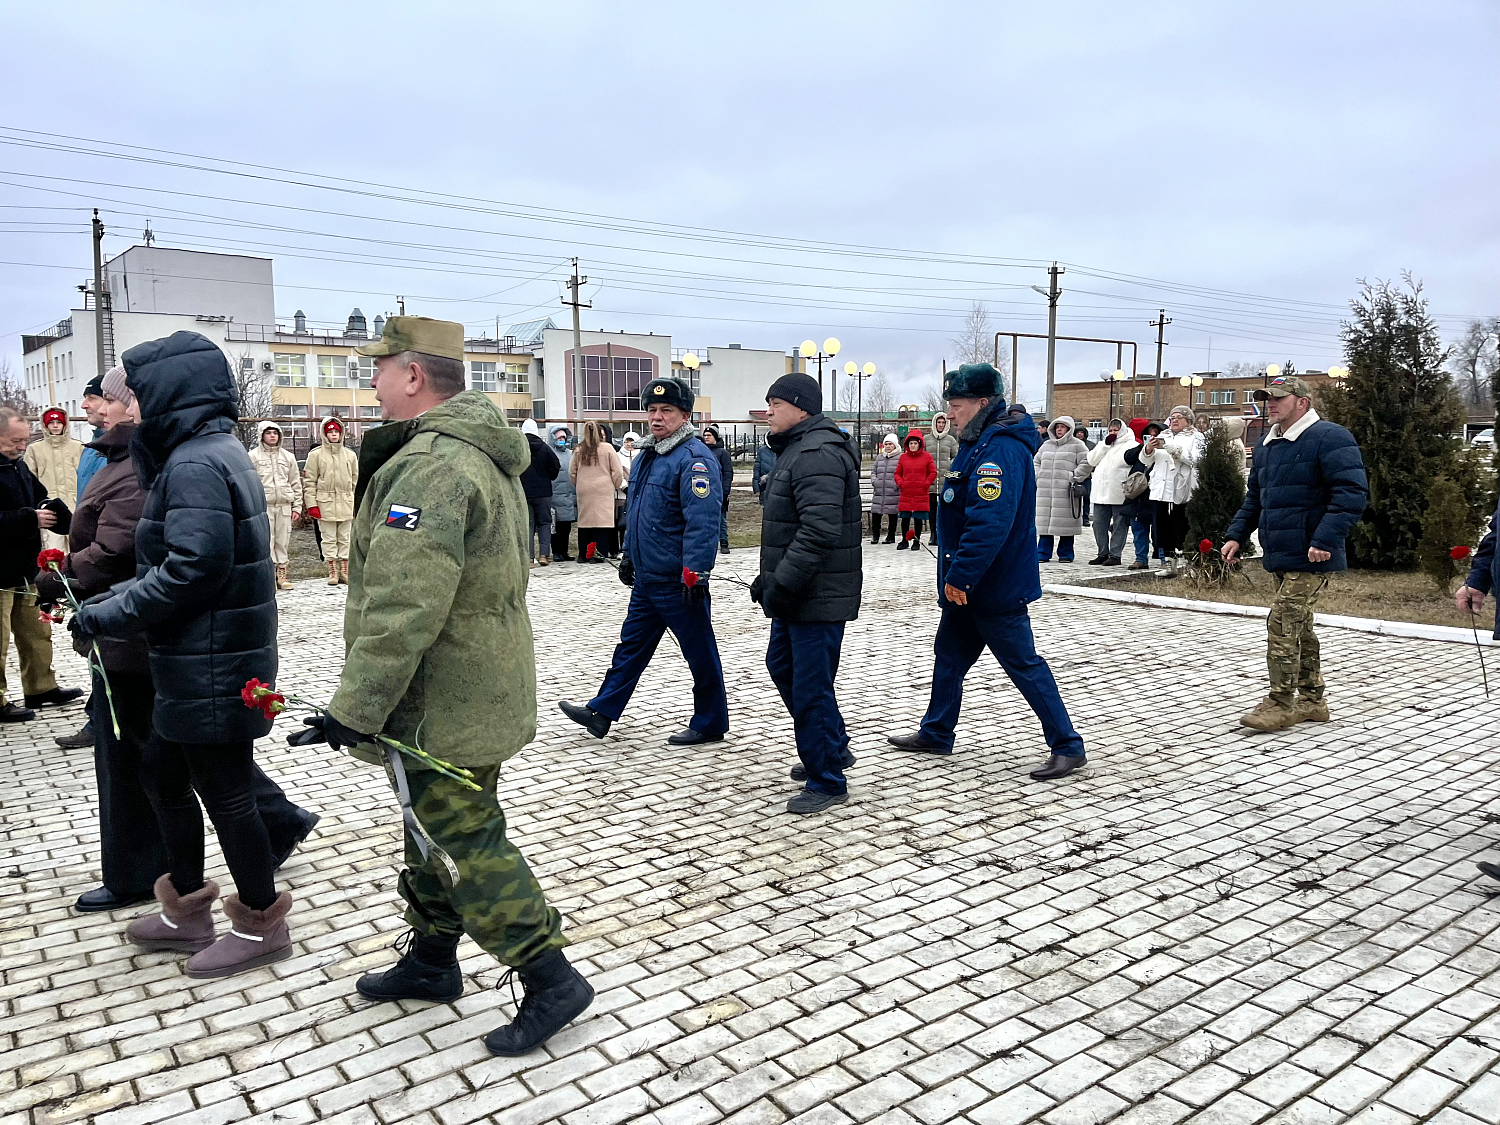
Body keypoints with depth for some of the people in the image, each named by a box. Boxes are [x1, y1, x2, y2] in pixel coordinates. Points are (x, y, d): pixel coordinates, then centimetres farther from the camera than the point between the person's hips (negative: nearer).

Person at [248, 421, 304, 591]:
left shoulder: (288, 456, 13)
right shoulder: (253, 456, 3)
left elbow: (296, 483, 15)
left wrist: (297, 506, 9)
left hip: (284, 505, 3)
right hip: (263, 505, -3)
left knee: (283, 541, 5)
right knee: (266, 541, -6)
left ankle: (281, 574, 11)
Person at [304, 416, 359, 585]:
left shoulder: (350, 454, 11)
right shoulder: (316, 454, 2)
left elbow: (355, 481, 14)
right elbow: (310, 482, 0)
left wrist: (356, 503, 9)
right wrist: (312, 504, -7)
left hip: (346, 503, 3)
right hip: (325, 503, -2)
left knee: (345, 538, 6)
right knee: (329, 539, 1)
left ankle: (344, 571, 12)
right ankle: (333, 571, 6)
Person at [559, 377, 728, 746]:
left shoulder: (694, 459, -17)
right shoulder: (646, 455, 13)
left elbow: (702, 522, -24)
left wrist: (693, 574, -27)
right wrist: (629, 555, 24)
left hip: (678, 582, -9)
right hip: (646, 578, 9)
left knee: (700, 654, 5)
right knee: (631, 645, 17)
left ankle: (710, 724, 17)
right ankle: (601, 712, 26)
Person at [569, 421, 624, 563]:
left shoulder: (578, 450, 6)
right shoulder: (607, 448, -2)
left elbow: (572, 472, 12)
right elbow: (617, 471, -1)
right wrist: (615, 486, 15)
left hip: (584, 492, 3)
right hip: (603, 491, -3)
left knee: (584, 521, 7)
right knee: (602, 520, -3)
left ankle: (583, 554, 10)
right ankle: (599, 553, -7)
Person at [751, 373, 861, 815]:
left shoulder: (818, 453, -19)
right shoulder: (798, 448, 17)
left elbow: (819, 531, -29)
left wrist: (784, 584, -26)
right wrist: (768, 577, 20)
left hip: (819, 596, -12)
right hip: (795, 594, 12)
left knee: (811, 688, -3)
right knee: (782, 666, 23)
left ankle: (827, 781, 12)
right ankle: (832, 748, 37)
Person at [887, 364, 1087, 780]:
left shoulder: (1001, 449, -22)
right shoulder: (978, 443, 12)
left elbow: (990, 522, -31)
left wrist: (960, 574, -27)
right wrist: (956, 575, 18)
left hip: (995, 587, -11)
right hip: (968, 584, 11)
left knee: (1023, 664, -3)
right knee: (949, 654, 19)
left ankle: (1068, 747, 7)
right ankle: (936, 734, 33)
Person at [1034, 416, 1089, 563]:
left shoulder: (1077, 445, 2)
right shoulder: (1047, 445, 18)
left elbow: (1086, 463, -3)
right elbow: (1036, 461, 25)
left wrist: (1074, 477, -9)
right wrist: (1038, 477, 10)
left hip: (1066, 491, -5)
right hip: (1045, 490, 5)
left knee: (1065, 522, -3)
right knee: (1044, 521, 3)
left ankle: (1065, 553, 8)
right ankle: (1043, 553, 9)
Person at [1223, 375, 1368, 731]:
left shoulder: (1329, 438, -12)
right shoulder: (1267, 444, 16)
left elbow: (1353, 492, -20)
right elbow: (1255, 497, 25)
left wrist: (1326, 539, -27)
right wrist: (1236, 535, 13)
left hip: (1310, 557, -9)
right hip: (1280, 556, 9)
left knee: (1282, 624, -10)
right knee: (1299, 627, 15)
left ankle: (1280, 704, -2)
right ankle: (1311, 700, 26)